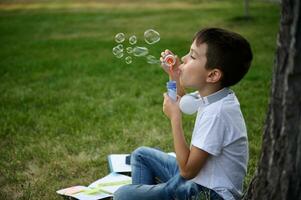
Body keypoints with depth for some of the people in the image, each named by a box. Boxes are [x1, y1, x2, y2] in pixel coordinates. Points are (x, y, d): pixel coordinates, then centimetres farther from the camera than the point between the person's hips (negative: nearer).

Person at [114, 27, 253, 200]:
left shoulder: (216, 113, -28)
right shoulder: (213, 95, -1)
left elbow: (187, 170, -25)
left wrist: (175, 116, -21)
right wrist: (175, 77, 4)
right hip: (198, 176, 10)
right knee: (141, 154, 22)